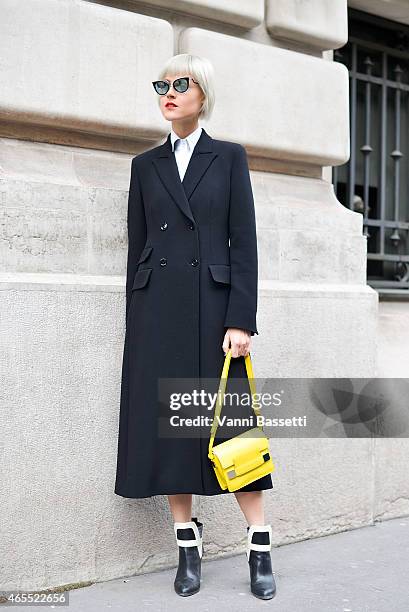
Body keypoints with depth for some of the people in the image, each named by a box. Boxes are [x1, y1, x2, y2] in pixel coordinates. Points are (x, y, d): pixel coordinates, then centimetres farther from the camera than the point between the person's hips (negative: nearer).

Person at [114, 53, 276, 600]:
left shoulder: (230, 157, 7)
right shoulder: (145, 165, 14)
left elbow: (244, 242, 0)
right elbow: (137, 246, 12)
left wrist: (241, 320, -10)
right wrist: (137, 323, 6)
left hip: (214, 303, -2)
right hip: (158, 309, 3)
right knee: (167, 421, 1)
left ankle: (259, 544, 9)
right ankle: (188, 544, 13)